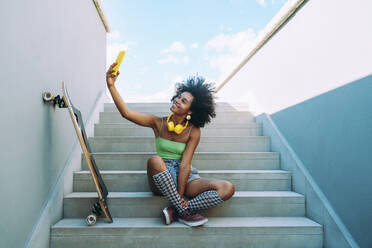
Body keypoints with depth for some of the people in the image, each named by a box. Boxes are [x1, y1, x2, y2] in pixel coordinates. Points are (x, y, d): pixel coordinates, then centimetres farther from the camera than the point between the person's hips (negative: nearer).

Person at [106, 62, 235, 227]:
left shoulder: (193, 131, -5)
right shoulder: (158, 123, -3)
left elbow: (184, 165, -11)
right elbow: (126, 113, -14)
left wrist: (180, 195, -18)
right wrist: (111, 85, -23)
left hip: (185, 178, 1)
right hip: (161, 180, 0)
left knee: (227, 189, -20)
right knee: (154, 160, -36)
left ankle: (175, 211, -19)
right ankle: (184, 211, -21)